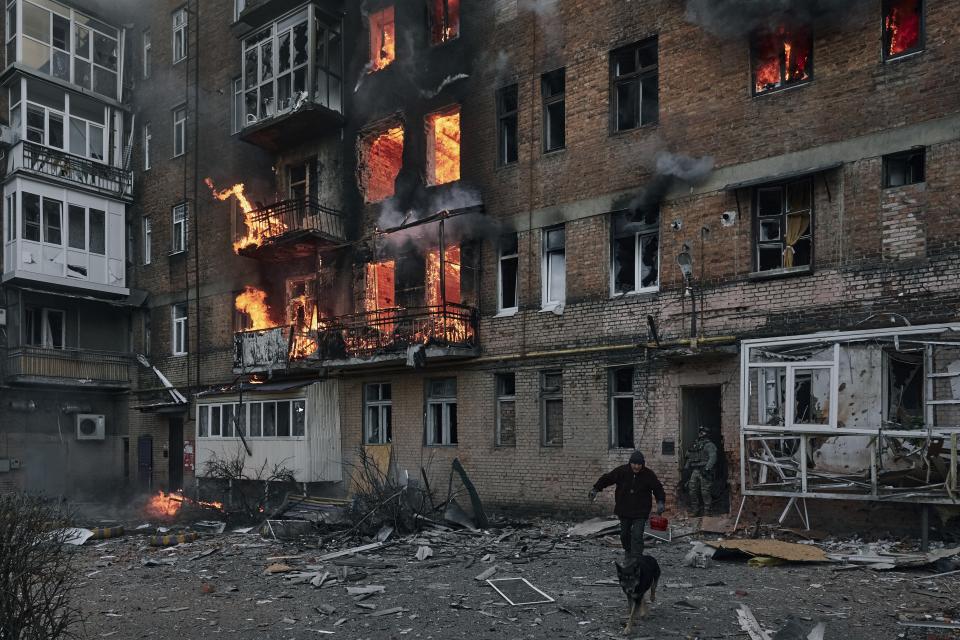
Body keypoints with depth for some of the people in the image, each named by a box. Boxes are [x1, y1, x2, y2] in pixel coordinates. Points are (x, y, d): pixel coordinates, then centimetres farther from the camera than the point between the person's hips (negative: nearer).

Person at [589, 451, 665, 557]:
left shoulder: (649, 475, -8)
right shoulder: (622, 471, -7)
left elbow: (658, 489, 0)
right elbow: (607, 478, -2)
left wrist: (660, 502, -15)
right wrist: (596, 489, -12)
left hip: (640, 512, -3)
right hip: (624, 510, 3)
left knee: (637, 536, -13)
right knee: (624, 534, 17)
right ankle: (629, 554, 41)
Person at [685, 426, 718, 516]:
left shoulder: (709, 445, -2)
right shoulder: (695, 445, 21)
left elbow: (713, 458, -14)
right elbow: (689, 458, 25)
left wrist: (707, 468, -24)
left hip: (704, 472, -7)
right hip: (694, 471, 7)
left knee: (705, 493, -7)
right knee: (692, 492, 4)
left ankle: (707, 512, -2)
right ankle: (696, 512, 11)